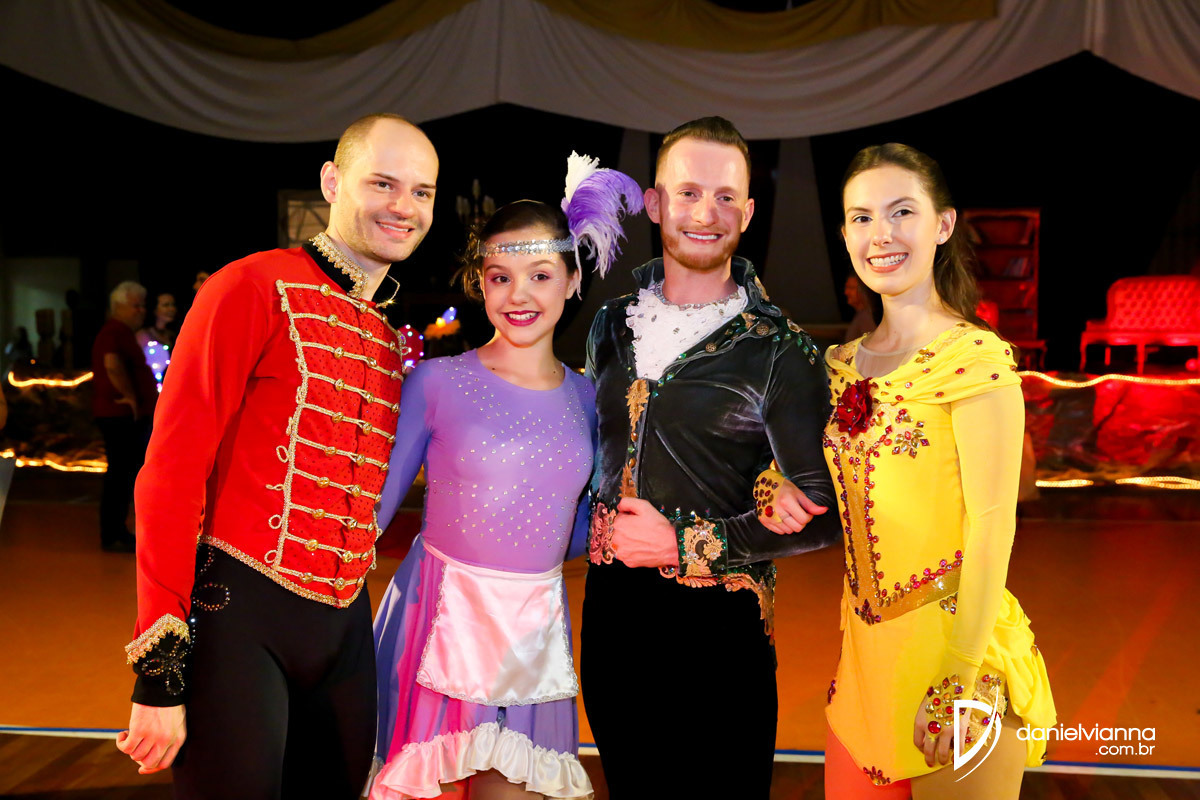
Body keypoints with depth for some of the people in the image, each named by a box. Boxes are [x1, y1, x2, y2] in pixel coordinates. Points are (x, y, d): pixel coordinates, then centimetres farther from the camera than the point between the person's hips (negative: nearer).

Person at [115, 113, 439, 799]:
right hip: (239, 612, -6)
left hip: (346, 626, 7)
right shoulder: (256, 287, -8)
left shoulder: (402, 342, 12)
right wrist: (160, 668, -16)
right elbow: (172, 472, -13)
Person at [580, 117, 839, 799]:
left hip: (715, 623, -5)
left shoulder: (780, 352, -9)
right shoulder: (613, 326, 7)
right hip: (610, 614, 5)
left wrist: (686, 543, -14)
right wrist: (601, 532, 8)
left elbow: (822, 511, -11)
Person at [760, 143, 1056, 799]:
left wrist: (960, 682, -18)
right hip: (866, 647, 6)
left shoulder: (975, 357, -11)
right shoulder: (845, 365, 8)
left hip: (952, 640, -6)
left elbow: (992, 524, -15)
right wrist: (779, 489, -6)